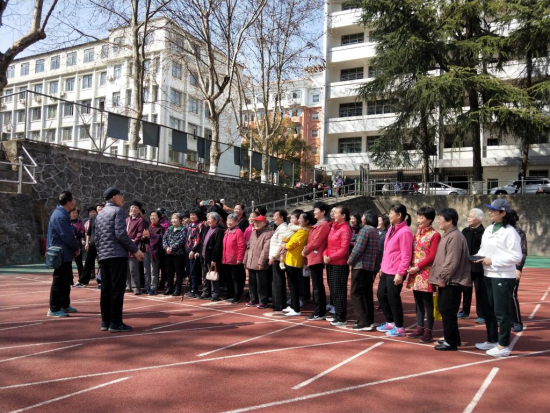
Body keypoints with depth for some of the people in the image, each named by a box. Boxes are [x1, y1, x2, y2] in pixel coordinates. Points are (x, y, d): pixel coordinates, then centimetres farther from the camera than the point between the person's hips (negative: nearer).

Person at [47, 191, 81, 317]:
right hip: (61, 254, -10)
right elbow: (67, 236, -22)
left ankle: (65, 305, 26)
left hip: (65, 253, 10)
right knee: (59, 281, -3)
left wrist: (75, 247, 8)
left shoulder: (62, 213, 12)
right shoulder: (60, 216, -21)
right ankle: (54, 309, 4)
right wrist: (77, 248, -9)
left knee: (66, 281, 17)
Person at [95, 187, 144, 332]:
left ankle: (105, 321, 14)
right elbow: (121, 234, -16)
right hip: (117, 255, -8)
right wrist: (135, 249, -10)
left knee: (106, 289, 10)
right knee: (117, 289, -6)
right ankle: (115, 322, -5)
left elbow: (97, 238, 18)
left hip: (103, 256, 8)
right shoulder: (118, 211, -6)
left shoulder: (100, 214, 19)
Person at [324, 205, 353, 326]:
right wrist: (325, 255, -1)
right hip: (330, 264, 9)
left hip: (340, 264, -9)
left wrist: (331, 258, -18)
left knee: (339, 291, -3)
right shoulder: (333, 227, 13)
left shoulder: (345, 229, -12)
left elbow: (344, 249, -18)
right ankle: (337, 314, 27)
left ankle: (341, 318, 5)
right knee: (333, 290, 15)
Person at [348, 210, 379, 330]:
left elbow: (358, 248, -18)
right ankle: (370, 321, 15)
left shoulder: (365, 230, -13)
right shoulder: (375, 231, 15)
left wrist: (350, 261, -5)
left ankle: (364, 323, -7)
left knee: (356, 293, -5)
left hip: (360, 265, -9)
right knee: (367, 293, 13)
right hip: (371, 266, 9)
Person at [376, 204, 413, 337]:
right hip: (386, 270, 9)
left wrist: (400, 273, -20)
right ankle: (390, 322, 31)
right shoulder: (391, 229, 13)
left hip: (395, 272, -9)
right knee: (381, 295, 16)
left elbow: (406, 255, -18)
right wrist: (382, 265, 17)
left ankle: (399, 328, 15)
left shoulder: (405, 232, -15)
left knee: (393, 298, 0)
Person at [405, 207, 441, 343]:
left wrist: (418, 267, -15)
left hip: (426, 273, -7)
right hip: (415, 272, 7)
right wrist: (411, 266, 1)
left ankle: (429, 331, 7)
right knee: (418, 302, 12)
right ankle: (419, 328, 21)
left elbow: (432, 256, -12)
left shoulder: (434, 235, -7)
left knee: (428, 303, 0)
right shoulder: (417, 232, 14)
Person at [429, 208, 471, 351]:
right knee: (444, 311, 16)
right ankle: (452, 338, 28)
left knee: (448, 312, -3)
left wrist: (442, 277, -16)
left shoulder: (455, 237, -17)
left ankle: (451, 342, 6)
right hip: (445, 281, 10)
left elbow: (452, 261, -22)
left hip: (452, 282, -10)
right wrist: (440, 278, 15)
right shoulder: (447, 235, 16)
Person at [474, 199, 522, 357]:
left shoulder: (510, 232, -14)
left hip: (504, 277, -8)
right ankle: (492, 340, 31)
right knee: (488, 309, 16)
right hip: (488, 275, 9)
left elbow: (517, 257, -17)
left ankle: (504, 346, 11)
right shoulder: (489, 229, 10)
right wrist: (479, 256, -3)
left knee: (501, 312, -1)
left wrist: (493, 261, -19)